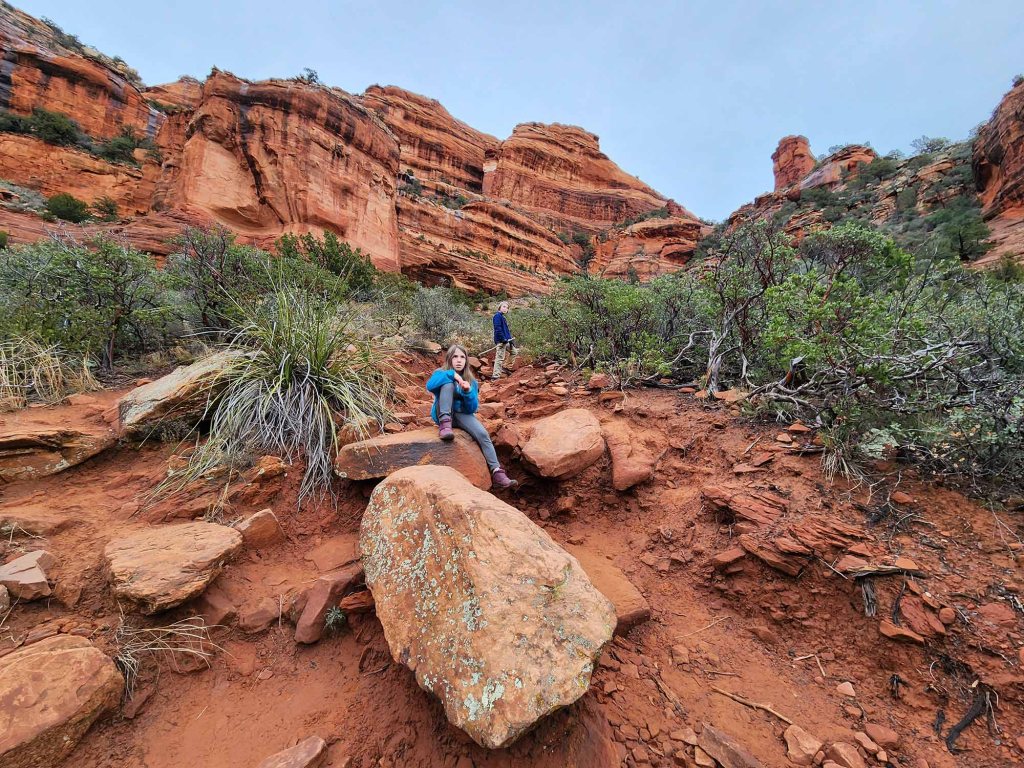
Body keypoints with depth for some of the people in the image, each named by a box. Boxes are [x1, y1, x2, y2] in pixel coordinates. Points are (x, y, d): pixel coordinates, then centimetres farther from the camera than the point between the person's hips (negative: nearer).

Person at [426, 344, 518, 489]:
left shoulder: (471, 381, 2)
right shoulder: (442, 373, -5)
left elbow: (472, 409, -6)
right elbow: (429, 386, -28)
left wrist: (468, 392, -25)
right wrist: (451, 374, -31)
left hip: (461, 414, 2)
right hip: (442, 414, -2)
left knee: (483, 434, -26)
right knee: (449, 383, -26)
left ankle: (496, 472, -27)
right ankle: (444, 425, -36)